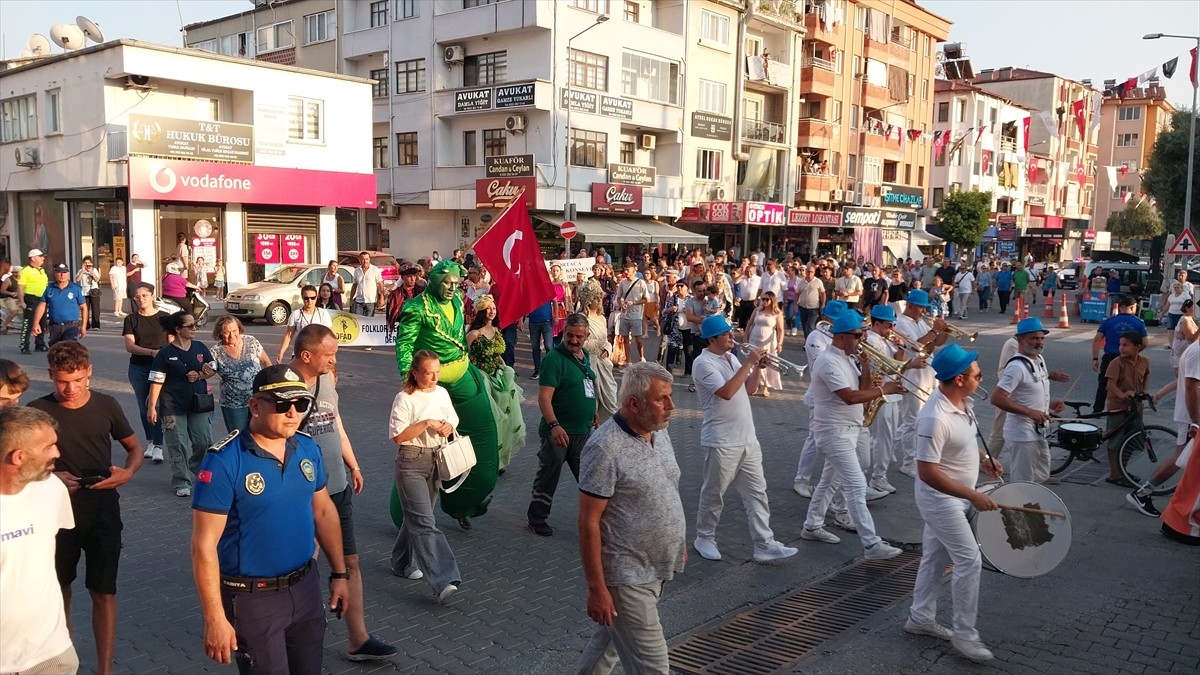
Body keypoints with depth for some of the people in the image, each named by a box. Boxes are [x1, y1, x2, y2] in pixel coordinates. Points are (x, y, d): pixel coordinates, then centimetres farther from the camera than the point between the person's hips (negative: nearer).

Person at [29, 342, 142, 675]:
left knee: (103, 591, 1)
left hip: (103, 509, -1)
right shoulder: (38, 410, -8)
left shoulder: (106, 405, -5)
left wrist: (127, 472, -14)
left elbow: (134, 448, 7)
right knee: (60, 586, 18)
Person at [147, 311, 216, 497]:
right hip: (174, 406, -4)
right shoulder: (165, 353, -9)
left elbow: (212, 369, 11)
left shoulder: (200, 348, 4)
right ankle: (182, 483, 11)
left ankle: (194, 469, 32)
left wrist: (200, 375, -10)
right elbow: (156, 381, -10)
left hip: (199, 403, 4)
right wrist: (152, 407, -14)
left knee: (204, 442, 5)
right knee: (178, 445, 1)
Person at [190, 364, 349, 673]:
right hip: (253, 598, -6)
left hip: (305, 587, 6)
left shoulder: (309, 449, -2)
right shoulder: (224, 462, -20)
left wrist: (339, 573, 11)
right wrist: (214, 618, -19)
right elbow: (204, 544, -19)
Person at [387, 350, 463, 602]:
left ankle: (403, 563, 37)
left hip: (436, 460, 7)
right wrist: (426, 424, -21)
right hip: (411, 462, -7)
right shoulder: (404, 399, -12)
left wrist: (447, 427, -5)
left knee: (417, 517, 18)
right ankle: (443, 581, -18)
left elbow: (452, 420, 17)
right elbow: (398, 436, -15)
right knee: (424, 522, -12)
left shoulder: (442, 393, 6)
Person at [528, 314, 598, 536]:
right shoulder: (555, 358, -16)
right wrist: (554, 425, -30)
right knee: (548, 476, 8)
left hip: (584, 431, 7)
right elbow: (544, 397, -22)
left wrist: (594, 416, 25)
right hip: (559, 432, -7)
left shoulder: (585, 356, 9)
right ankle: (537, 517, 25)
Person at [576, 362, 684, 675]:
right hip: (627, 577, -8)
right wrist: (597, 588, -19)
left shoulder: (660, 431, 3)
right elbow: (588, 523, -20)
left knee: (611, 639, 23)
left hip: (656, 567, 8)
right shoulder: (605, 448, -23)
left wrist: (679, 542, 20)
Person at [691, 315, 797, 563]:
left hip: (747, 439, 8)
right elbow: (727, 392, -25)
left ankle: (764, 545, 8)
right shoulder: (703, 363, -14)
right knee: (713, 494, 7)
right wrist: (748, 363, -22)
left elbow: (749, 388, 15)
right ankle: (704, 538, 24)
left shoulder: (731, 358, 12)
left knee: (756, 493, 5)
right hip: (721, 442, -8)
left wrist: (758, 367, -2)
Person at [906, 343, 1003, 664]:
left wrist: (983, 459, 5)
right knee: (970, 561, -5)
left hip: (953, 498, 9)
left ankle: (920, 618, 33)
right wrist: (973, 496, -29)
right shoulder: (935, 418, -32)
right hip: (942, 500, -9)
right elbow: (927, 472, -31)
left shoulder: (961, 402, -2)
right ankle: (964, 634, 9)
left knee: (936, 558, 19)